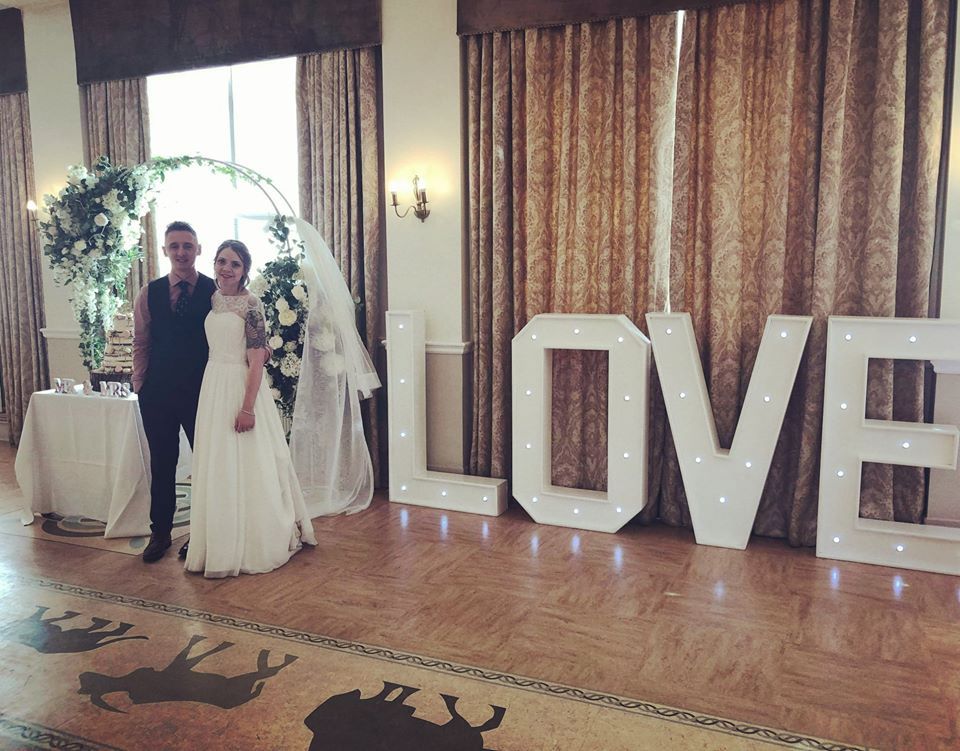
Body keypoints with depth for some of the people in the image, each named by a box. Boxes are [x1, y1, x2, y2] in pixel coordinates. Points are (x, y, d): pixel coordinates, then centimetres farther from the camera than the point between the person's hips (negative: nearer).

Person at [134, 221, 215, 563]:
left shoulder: (215, 291, -4)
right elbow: (141, 344, 8)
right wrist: (140, 387, 5)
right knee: (162, 464, 12)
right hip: (158, 393, 2)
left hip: (202, 391, -2)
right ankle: (160, 532, 25)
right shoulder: (149, 294, 4)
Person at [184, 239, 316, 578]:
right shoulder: (212, 299, 9)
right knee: (217, 468, 13)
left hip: (241, 386, -7)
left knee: (247, 468, 0)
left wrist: (248, 407, -20)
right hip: (213, 387, 7)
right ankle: (222, 544, 26)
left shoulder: (250, 304, -12)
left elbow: (257, 360, -16)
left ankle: (256, 546, 14)